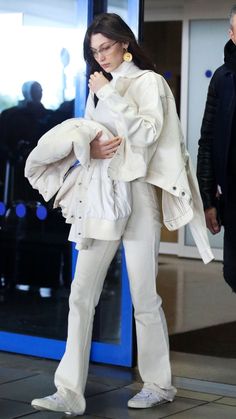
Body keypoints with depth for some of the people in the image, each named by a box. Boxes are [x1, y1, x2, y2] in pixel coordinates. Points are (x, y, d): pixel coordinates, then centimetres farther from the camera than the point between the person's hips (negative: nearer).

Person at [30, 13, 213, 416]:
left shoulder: (149, 82, 0)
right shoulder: (99, 88, 17)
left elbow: (148, 133, -12)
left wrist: (110, 95, -14)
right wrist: (90, 148, -5)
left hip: (136, 193, -5)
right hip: (99, 195, 6)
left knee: (144, 297, 1)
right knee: (81, 294, -3)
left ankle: (159, 384, 17)